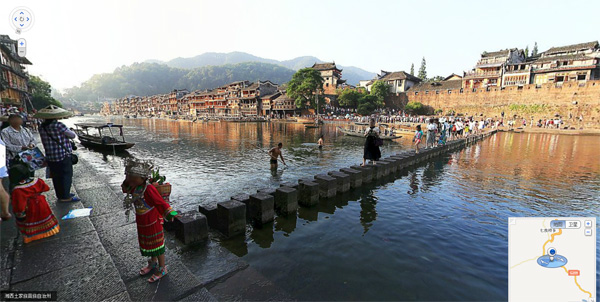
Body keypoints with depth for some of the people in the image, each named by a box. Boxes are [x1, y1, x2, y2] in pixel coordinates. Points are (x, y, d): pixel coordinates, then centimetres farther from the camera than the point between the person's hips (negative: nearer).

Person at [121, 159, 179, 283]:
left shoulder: (149, 189, -28)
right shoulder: (134, 188, -4)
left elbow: (160, 202, -27)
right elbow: (125, 189, 16)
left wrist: (170, 213, -35)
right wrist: (127, 182, -4)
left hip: (153, 222, -8)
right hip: (142, 222, 8)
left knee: (157, 244, 8)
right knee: (147, 243, 25)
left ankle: (162, 269, 26)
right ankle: (153, 262, 48)